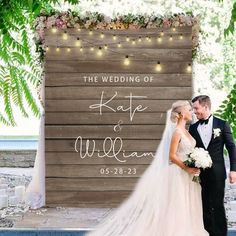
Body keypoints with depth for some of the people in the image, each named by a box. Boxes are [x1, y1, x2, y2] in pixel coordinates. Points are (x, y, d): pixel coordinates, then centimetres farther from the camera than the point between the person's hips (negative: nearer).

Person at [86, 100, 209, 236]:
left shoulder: (185, 131, 11)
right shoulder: (177, 131, -14)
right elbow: (172, 156, -18)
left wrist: (193, 168, 7)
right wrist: (187, 168, -21)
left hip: (187, 177, 8)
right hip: (179, 175, -8)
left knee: (185, 209, 11)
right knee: (176, 209, -1)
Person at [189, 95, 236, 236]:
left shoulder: (222, 124, -2)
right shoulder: (193, 128, 7)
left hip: (217, 173, -3)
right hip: (199, 173, 3)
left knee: (218, 205, 1)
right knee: (205, 206, 8)